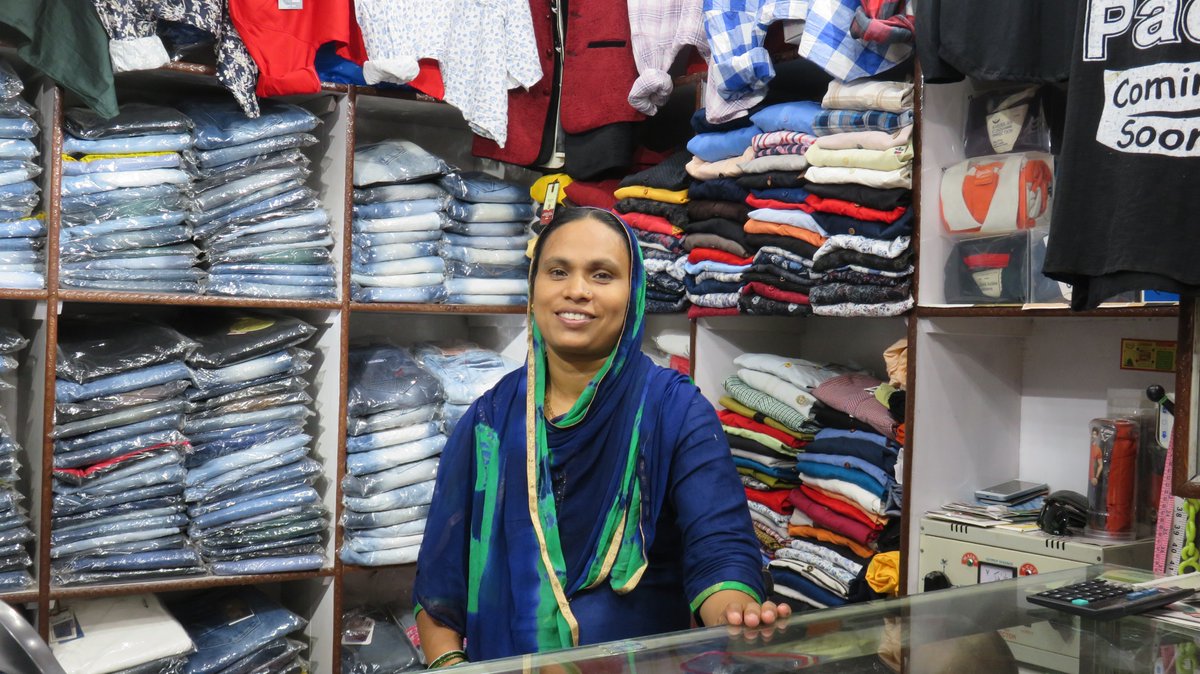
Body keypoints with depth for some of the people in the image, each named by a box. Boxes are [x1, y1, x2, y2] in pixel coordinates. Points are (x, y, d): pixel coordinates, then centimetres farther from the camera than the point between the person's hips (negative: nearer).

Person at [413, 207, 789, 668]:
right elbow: (440, 574, 8)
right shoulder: (489, 420, 6)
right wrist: (448, 662, -9)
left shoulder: (677, 410, -2)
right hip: (502, 658, 2)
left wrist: (737, 616, -37)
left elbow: (719, 547, -16)